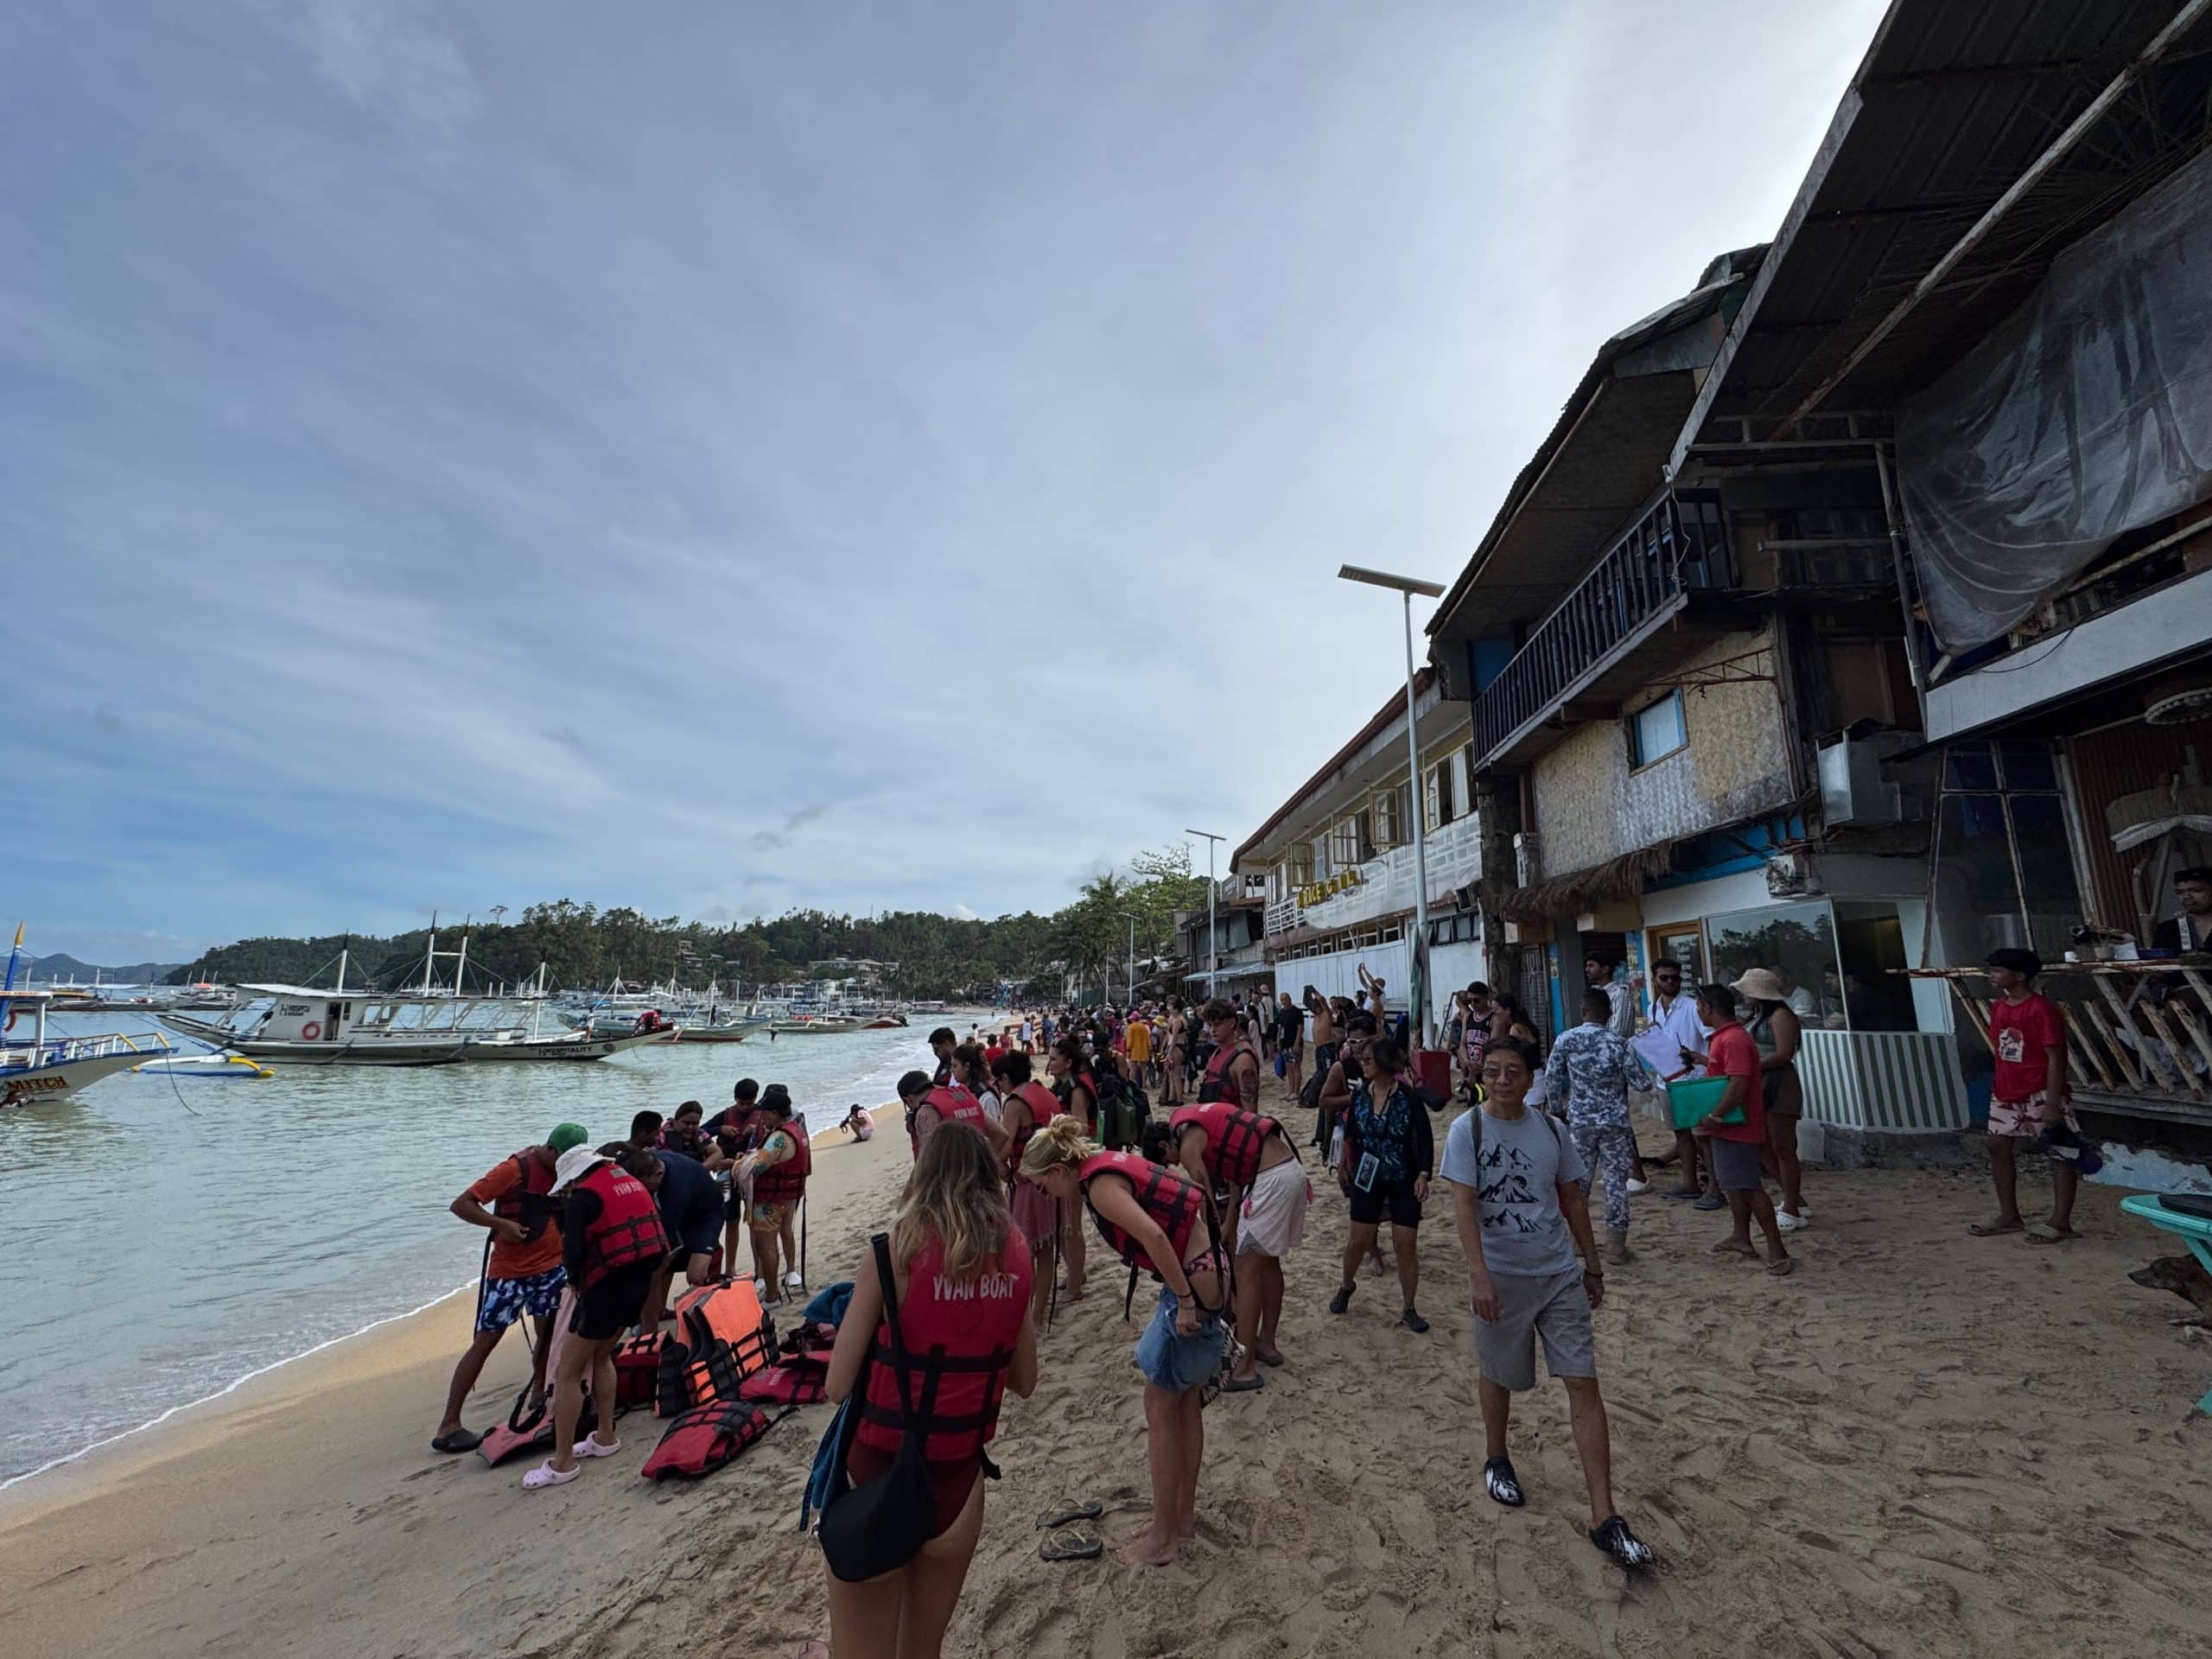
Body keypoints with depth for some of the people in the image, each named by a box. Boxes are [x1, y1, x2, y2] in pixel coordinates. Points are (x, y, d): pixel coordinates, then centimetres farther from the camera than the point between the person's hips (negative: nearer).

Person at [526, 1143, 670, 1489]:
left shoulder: (585, 1195, -11)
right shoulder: (633, 1183, 12)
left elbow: (572, 1252, -16)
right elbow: (660, 1239, 15)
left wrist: (577, 1282, 4)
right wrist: (642, 1272, 18)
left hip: (608, 1287, -8)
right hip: (641, 1280, 9)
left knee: (568, 1374, 6)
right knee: (601, 1356, 27)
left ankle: (562, 1463, 13)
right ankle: (605, 1437, 35)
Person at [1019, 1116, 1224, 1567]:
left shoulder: (1099, 1184, -16)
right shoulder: (1114, 1163, 11)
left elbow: (1153, 1236, -30)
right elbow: (1188, 1187, 16)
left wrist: (1185, 1302, -21)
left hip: (1194, 1282, -10)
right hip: (1210, 1267, 10)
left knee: (1160, 1408, 6)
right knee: (1184, 1401, 21)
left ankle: (1162, 1538, 21)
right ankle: (1184, 1516, 36)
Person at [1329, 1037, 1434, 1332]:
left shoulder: (1408, 1096, -16)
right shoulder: (1359, 1092, -6)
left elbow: (1425, 1138, -14)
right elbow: (1351, 1131, 6)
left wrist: (1423, 1175, -24)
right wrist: (1346, 1161, 10)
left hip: (1404, 1181, -2)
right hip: (1368, 1178, 3)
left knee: (1406, 1245, 2)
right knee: (1359, 1239, 8)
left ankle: (1408, 1309, 20)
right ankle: (1346, 1287, 35)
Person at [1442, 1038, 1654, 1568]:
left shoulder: (1550, 1130, 1)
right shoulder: (1467, 1130, -13)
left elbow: (1572, 1200, 12)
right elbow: (1463, 1204, -18)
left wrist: (1592, 1266, 14)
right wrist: (1478, 1275, -26)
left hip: (1561, 1273, 3)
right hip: (1501, 1279, -3)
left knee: (1584, 1384, 0)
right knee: (1498, 1376, 15)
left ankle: (1605, 1518, 7)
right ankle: (1496, 1458, 42)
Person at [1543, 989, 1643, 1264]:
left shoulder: (1565, 1040, -5)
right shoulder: (1616, 1043, -13)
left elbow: (1551, 1078, 2)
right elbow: (1639, 1081, -9)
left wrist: (1556, 1108, 17)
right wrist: (1631, 1060, 11)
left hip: (1579, 1121, 2)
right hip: (1614, 1122, -2)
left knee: (1579, 1178, 14)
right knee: (1616, 1180, 6)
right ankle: (1616, 1243, 10)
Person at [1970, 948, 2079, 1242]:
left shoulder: (2042, 1008, -16)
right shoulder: (1998, 1007, 6)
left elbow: (2056, 1057, -18)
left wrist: (2052, 1103, -20)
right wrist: (1998, 1086, 15)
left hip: (2041, 1093, -8)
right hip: (2006, 1093, 8)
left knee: (2059, 1152, 3)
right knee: (1999, 1147, 9)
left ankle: (2061, 1221, 11)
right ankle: (2009, 1216, 19)